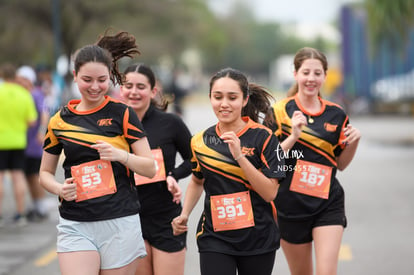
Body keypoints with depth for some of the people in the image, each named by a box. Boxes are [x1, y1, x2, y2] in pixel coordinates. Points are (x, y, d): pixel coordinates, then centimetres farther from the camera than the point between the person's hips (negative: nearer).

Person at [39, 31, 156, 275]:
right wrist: (59, 188, -6)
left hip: (120, 224, -1)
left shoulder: (123, 114, 1)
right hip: (75, 225, 1)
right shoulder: (60, 120, 8)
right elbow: (46, 172, 16)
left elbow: (150, 168, 0)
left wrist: (121, 155, -19)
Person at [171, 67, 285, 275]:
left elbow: (270, 193, -14)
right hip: (214, 239, 1)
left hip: (258, 238, -1)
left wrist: (239, 156, -23)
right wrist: (184, 215, 8)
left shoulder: (264, 137, -7)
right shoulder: (200, 141, 3)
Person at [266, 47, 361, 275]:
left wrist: (354, 141, -5)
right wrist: (293, 137, -22)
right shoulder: (280, 111, -4)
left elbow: (340, 164, 13)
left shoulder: (336, 115, 4)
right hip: (291, 205, -1)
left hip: (328, 205, 1)